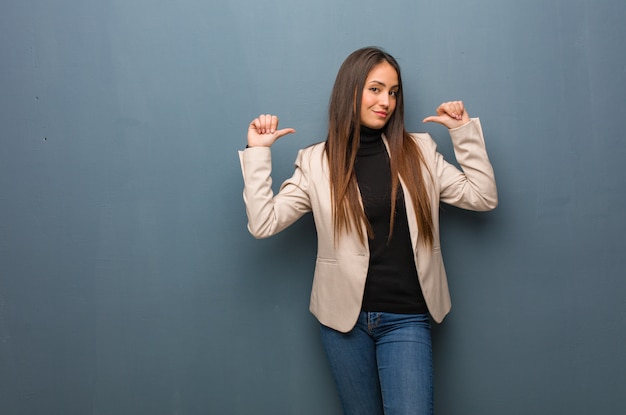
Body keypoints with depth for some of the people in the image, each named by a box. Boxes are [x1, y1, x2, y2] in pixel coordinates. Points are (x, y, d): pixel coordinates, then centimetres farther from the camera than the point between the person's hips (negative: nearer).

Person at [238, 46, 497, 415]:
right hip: (345, 315, 0)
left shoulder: (420, 151, 3)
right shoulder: (317, 162, -2)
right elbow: (263, 223, -8)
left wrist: (465, 130, -3)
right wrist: (257, 153, -10)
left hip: (406, 318, 0)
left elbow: (483, 197, 1)